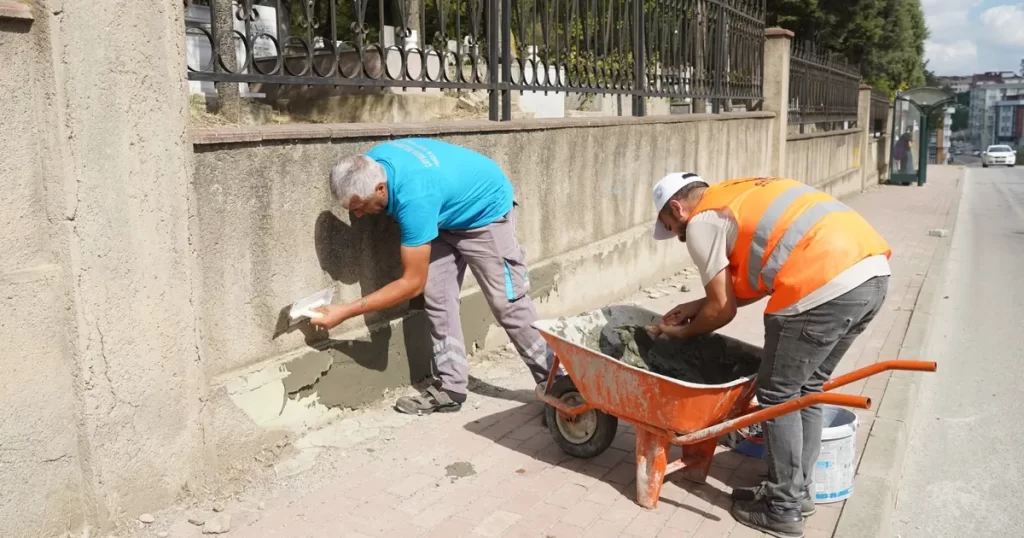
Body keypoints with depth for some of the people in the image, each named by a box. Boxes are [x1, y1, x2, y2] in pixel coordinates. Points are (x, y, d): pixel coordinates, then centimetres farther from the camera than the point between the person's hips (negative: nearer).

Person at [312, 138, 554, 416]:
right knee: (437, 298, -2)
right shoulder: (369, 164, -20)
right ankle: (450, 387, 3)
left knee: (508, 304, -4)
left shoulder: (415, 197, -42)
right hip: (449, 213, 8)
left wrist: (346, 312, -35)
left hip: (486, 211, -7)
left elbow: (413, 283, -35)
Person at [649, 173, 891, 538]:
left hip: (825, 284, -9)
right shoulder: (742, 196, 29)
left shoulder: (701, 221, 4)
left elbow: (723, 309, 6)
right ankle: (798, 491, 33)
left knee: (777, 395, 8)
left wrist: (682, 332, 23)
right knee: (806, 388, 21)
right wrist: (699, 306, 32)